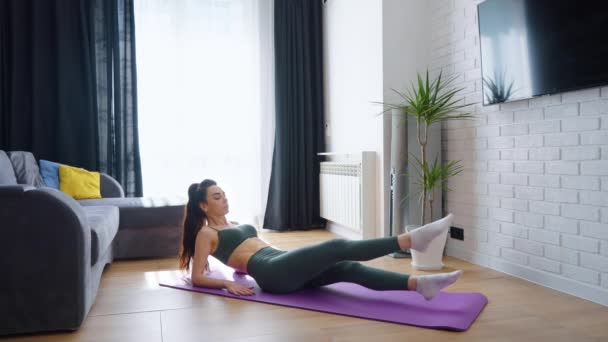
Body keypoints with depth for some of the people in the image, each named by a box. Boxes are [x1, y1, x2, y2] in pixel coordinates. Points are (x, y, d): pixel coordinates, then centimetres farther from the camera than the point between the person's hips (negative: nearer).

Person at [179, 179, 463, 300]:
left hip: (284, 270, 8)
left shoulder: (233, 225, 30)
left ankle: (419, 284, -29)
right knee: (338, 247, -23)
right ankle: (411, 239, -30)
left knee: (349, 268, -16)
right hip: (272, 274, -8)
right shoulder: (206, 234, 7)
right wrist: (227, 284, -14)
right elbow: (197, 277, 0)